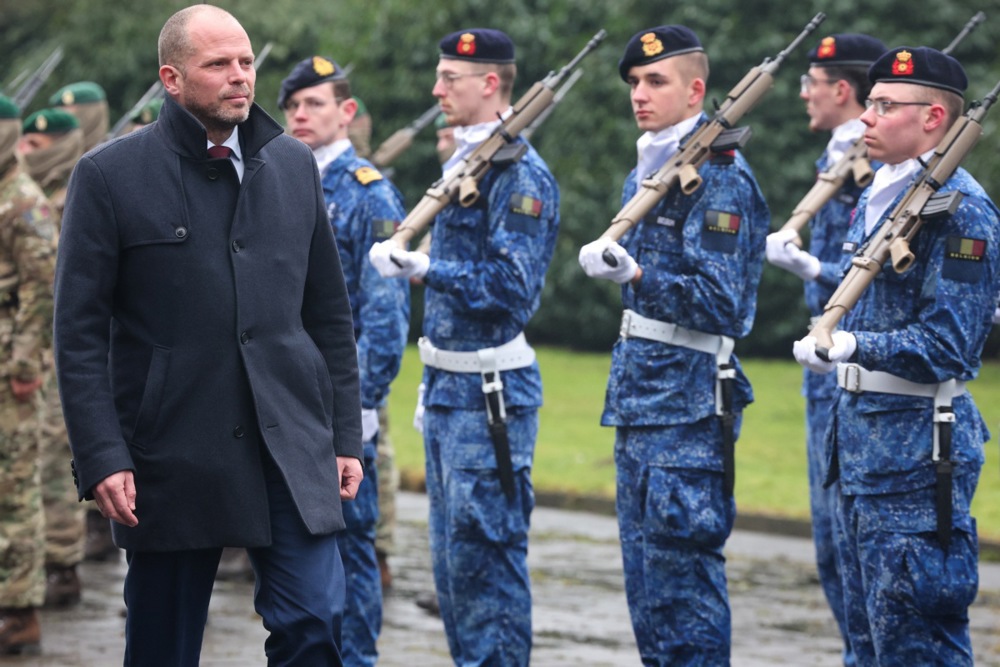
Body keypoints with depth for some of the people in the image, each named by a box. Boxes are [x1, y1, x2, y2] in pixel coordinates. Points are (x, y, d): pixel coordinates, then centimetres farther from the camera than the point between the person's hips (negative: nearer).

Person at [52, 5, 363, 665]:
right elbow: (79, 334, -5)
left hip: (290, 447, 3)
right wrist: (102, 459, -12)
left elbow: (330, 314, 14)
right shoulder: (109, 176, -3)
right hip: (171, 456, -3)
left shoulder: (295, 165, 10)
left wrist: (346, 436, 8)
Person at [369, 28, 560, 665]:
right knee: (451, 550, 13)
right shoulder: (463, 162, 15)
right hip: (449, 387, 10)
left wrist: (423, 268, -27)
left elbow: (510, 287, -23)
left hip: (490, 394, -10)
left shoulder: (521, 175, -15)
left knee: (485, 550, -7)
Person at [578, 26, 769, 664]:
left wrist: (636, 277, -30)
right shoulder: (645, 171, 16)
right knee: (645, 568, 11)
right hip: (638, 395, 9)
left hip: (689, 401, -9)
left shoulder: (720, 176, -12)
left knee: (682, 567, -8)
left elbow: (719, 300, -19)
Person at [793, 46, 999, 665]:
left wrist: (855, 345, -29)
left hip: (917, 445, -10)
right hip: (860, 434, 10)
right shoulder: (878, 196, 14)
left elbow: (948, 341, -21)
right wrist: (828, 340, 9)